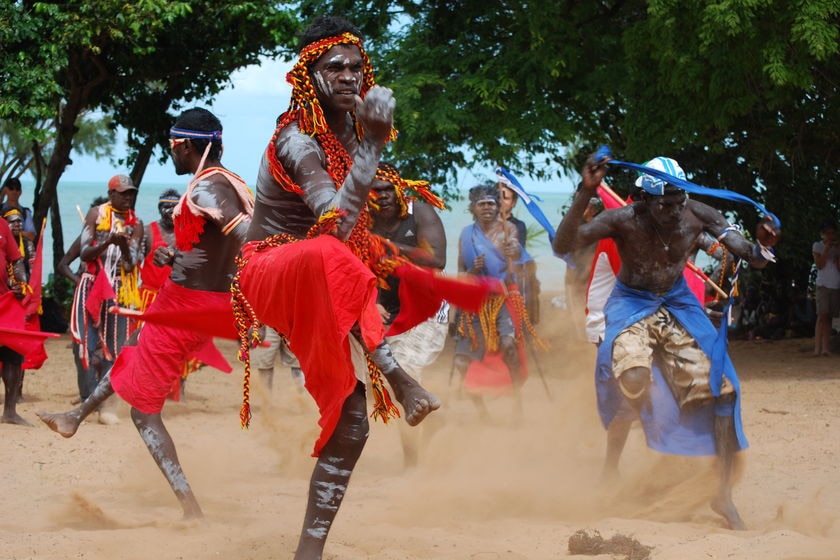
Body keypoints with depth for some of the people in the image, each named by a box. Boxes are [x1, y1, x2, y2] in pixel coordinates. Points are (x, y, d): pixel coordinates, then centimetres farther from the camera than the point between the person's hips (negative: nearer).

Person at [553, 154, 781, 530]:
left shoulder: (698, 216, -15)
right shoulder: (623, 220, -22)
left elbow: (752, 259, -12)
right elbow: (562, 246, -32)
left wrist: (763, 247, -37)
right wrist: (586, 195, -44)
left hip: (678, 304, 3)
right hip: (632, 305, -3)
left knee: (721, 385, -9)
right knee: (632, 379, -31)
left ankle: (723, 495, 2)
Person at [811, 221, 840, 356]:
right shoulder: (817, 246, 4)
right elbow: (819, 265, -7)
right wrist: (827, 249, -10)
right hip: (823, 285, -3)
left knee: (829, 318, 1)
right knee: (822, 316, -13)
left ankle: (826, 348, -2)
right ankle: (817, 348, -16)